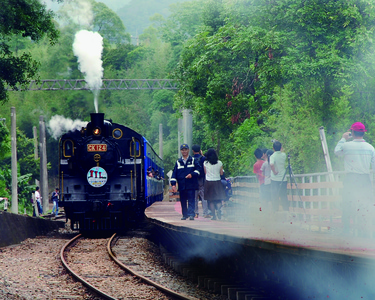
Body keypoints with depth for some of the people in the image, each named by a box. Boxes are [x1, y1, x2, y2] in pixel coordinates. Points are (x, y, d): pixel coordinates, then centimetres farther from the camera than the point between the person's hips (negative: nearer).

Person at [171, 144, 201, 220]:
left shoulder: (193, 160, 8)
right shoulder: (178, 162, 13)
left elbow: (198, 169, 5)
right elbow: (174, 173, 8)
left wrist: (192, 174, -13)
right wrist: (173, 184, -2)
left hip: (191, 185, -3)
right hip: (182, 185, 3)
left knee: (191, 200, -11)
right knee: (183, 201, 7)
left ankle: (191, 214, -16)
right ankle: (185, 215, 17)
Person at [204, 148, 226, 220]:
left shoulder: (205, 163, -5)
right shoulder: (219, 163, -3)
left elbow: (205, 172, 4)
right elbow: (221, 173, 3)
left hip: (209, 182, -1)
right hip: (217, 182, 1)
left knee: (211, 200, 5)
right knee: (218, 199, 9)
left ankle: (214, 215, 2)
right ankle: (219, 212, -13)